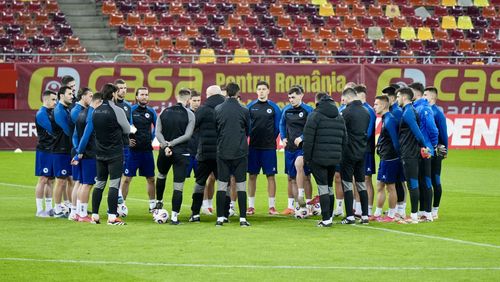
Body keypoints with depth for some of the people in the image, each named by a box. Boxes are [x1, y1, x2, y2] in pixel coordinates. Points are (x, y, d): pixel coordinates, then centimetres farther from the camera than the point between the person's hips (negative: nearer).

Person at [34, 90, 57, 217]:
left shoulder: (52, 112, 14)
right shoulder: (41, 114, -12)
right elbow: (52, 130, -18)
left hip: (53, 150, 8)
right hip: (44, 150, -8)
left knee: (50, 179, 11)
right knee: (43, 179, -5)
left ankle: (49, 208, 17)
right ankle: (39, 210, -2)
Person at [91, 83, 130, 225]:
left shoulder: (96, 111, 5)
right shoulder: (117, 111, -13)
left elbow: (95, 130, 9)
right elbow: (127, 130, -5)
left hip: (100, 153, 6)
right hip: (115, 153, -6)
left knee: (99, 184, 13)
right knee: (114, 184, -5)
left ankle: (95, 215, 14)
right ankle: (112, 217, -9)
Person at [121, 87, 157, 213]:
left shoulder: (151, 112, 7)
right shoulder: (130, 110, -5)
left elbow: (156, 127, 20)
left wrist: (152, 139, 9)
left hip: (147, 150, 4)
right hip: (133, 149, -4)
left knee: (150, 178, 9)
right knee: (127, 178, -4)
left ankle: (152, 204, 19)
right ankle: (122, 203, 3)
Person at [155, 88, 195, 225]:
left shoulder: (164, 112, 5)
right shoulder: (189, 114, -5)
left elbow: (158, 132, -4)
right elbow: (187, 135, -12)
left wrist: (165, 145, -11)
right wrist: (172, 144, -10)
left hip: (165, 152, 4)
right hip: (181, 153, -3)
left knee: (161, 175, 33)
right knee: (178, 186, -2)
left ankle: (159, 202, 42)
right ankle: (174, 216, -7)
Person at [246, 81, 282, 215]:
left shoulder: (274, 107, 2)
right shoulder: (250, 107, 4)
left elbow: (278, 126, 7)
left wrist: (271, 139, 6)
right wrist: (249, 136, 2)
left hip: (269, 147, -1)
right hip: (253, 147, 1)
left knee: (270, 176, 0)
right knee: (252, 175, 4)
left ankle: (272, 206, 4)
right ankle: (251, 206, 10)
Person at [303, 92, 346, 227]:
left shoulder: (314, 116, -6)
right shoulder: (339, 117, 15)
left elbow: (308, 140, -10)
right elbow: (344, 139, 14)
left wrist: (306, 157, -3)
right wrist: (339, 155, 16)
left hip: (318, 158, -6)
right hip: (334, 159, 6)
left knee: (323, 188, -5)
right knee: (329, 187, 16)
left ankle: (326, 219, -9)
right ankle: (329, 216, 19)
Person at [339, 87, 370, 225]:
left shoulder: (347, 112, -15)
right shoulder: (366, 112, 7)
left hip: (348, 153, -7)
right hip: (362, 152, 7)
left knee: (347, 185, -1)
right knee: (361, 184, 12)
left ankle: (350, 216, -3)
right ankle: (365, 215, 11)